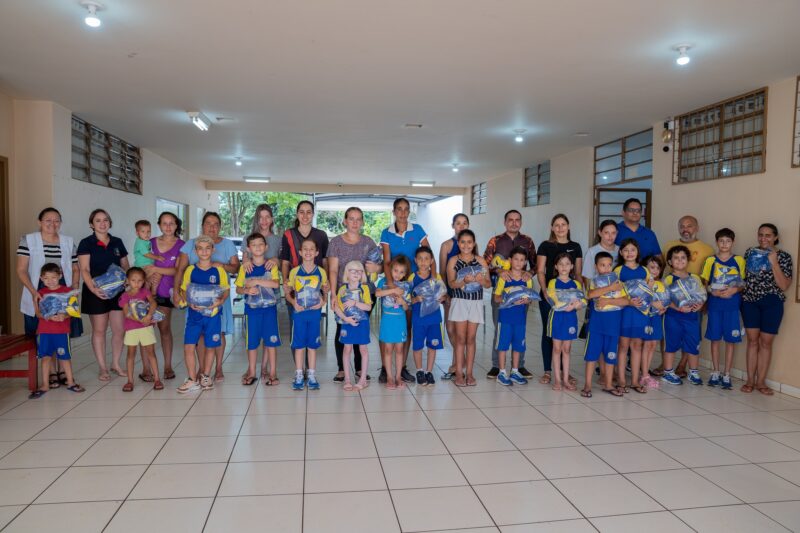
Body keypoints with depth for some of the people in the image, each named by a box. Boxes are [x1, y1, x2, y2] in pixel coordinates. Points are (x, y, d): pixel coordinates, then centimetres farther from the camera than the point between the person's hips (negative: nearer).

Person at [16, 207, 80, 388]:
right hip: (39, 294, -2)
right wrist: (33, 292, -14)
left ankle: (63, 371, 16)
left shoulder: (69, 242, 9)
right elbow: (21, 270, -3)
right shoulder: (28, 240, 0)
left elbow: (75, 269, 14)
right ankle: (52, 373, 13)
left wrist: (75, 287, -2)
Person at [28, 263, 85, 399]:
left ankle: (70, 382, 18)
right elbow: (37, 312, 0)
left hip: (62, 330, -2)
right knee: (45, 357, 6)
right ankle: (45, 385, 15)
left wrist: (64, 316, -24)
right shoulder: (40, 293, 6)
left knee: (64, 356, 6)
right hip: (44, 330, 2)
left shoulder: (67, 291, 0)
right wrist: (47, 316, -21)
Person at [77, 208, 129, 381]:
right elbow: (85, 270, -11)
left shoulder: (117, 242, 9)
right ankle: (103, 368, 16)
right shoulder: (86, 243, -3)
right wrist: (93, 288, -25)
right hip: (96, 293, -3)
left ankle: (116, 364, 20)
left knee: (119, 329, 4)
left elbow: (125, 266, 14)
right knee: (99, 330, 5)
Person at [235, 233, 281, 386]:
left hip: (269, 307, -1)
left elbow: (276, 284, -14)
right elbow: (238, 289, 5)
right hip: (251, 308, 1)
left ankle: (272, 372, 10)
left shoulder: (271, 266, 2)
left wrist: (255, 281, -17)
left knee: (271, 340, 1)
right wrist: (247, 290, -16)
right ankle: (252, 372, 19)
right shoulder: (245, 267, 5)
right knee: (252, 341, 6)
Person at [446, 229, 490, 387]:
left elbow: (489, 284, 3)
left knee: (471, 338, 6)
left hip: (476, 302, 2)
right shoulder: (453, 261, -1)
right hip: (460, 301, -1)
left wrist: (481, 280, -18)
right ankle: (459, 373, 5)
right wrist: (464, 281, -28)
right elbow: (451, 283, -10)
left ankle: (469, 373, 13)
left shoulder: (480, 260, 4)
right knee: (460, 338, 0)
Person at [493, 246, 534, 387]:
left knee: (518, 344, 11)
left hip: (520, 317, 4)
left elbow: (530, 298, 8)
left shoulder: (527, 279, 5)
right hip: (505, 316, -3)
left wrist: (525, 300, -15)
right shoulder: (504, 278, -5)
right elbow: (496, 298, -5)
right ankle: (502, 373, 13)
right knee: (503, 344, 2)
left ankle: (515, 372, 24)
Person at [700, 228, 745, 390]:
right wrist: (713, 292, -12)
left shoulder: (739, 260, 3)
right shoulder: (710, 260, 4)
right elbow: (705, 283, 6)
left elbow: (743, 283, 5)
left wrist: (735, 290, -14)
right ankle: (715, 373, 17)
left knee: (730, 340, 3)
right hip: (714, 304, 0)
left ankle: (726, 375, 13)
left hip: (732, 305, 0)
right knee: (715, 339, 6)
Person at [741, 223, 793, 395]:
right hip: (750, 301, 2)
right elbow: (742, 275, 14)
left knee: (766, 342, 4)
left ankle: (761, 381, 13)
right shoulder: (750, 252, 5)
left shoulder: (784, 257, -2)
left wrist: (774, 263, -17)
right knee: (752, 340, 4)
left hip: (772, 303, -1)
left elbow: (784, 285, -11)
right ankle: (750, 380, 10)